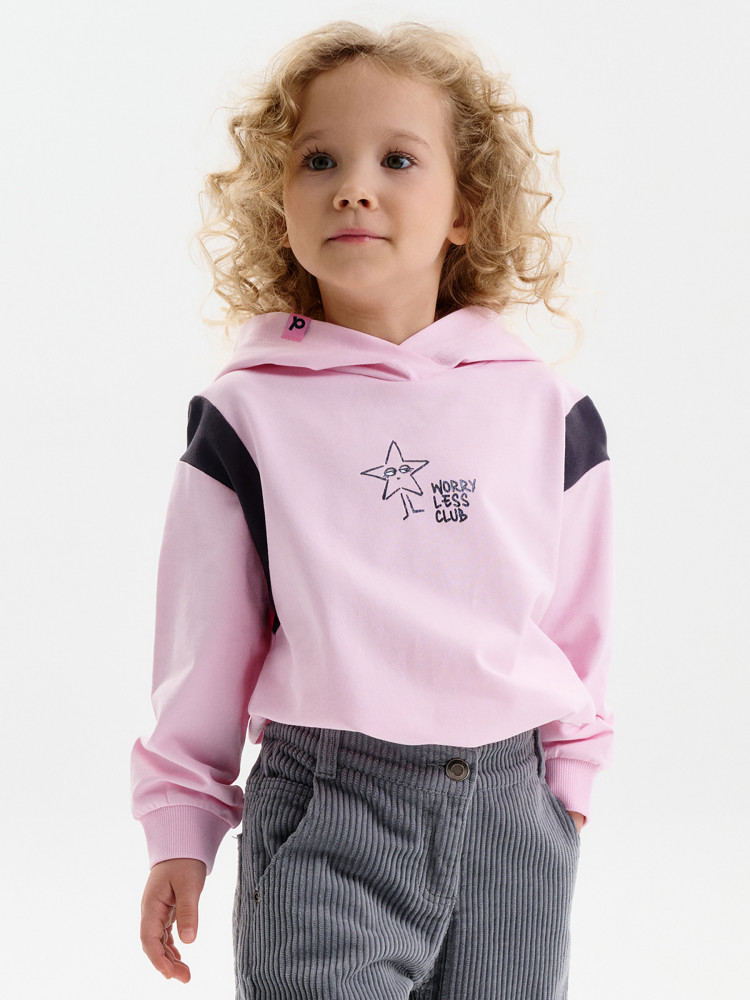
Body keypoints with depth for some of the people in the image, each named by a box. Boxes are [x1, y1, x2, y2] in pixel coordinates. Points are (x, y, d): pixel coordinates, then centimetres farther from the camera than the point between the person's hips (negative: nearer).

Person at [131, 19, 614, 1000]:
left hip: (509, 805, 2)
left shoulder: (548, 409, 4)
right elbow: (203, 644, 4)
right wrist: (181, 826, 6)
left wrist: (572, 769, 16)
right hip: (326, 816, -2)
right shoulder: (248, 415, -1)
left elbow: (578, 616, 12)